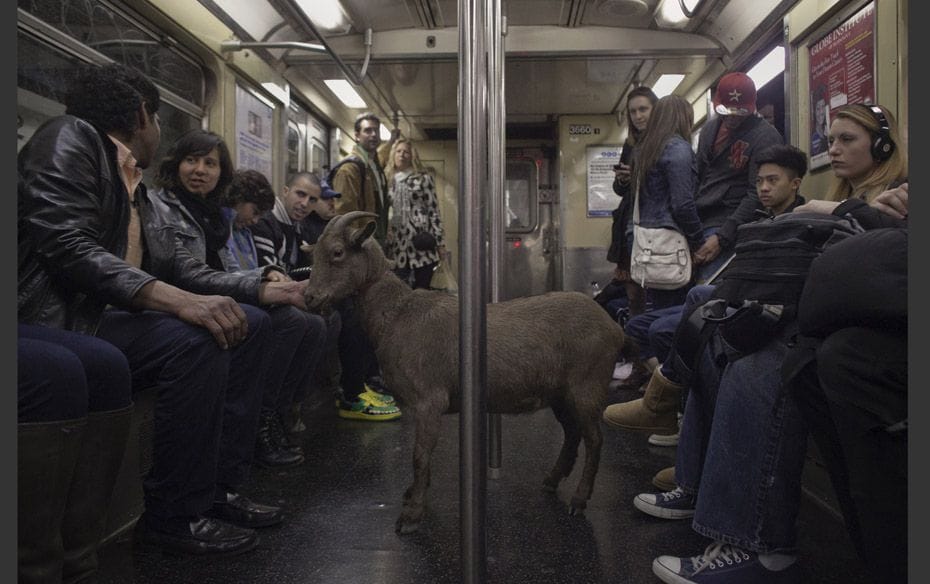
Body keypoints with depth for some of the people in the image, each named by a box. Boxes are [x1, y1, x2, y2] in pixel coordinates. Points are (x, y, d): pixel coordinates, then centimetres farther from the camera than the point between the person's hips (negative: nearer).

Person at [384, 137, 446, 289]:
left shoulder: (423, 178, 2)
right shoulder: (389, 181, 13)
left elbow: (434, 210, -1)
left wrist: (440, 242, -5)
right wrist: (386, 244, 8)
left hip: (422, 244, -3)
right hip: (399, 245, 3)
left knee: (422, 291, 1)